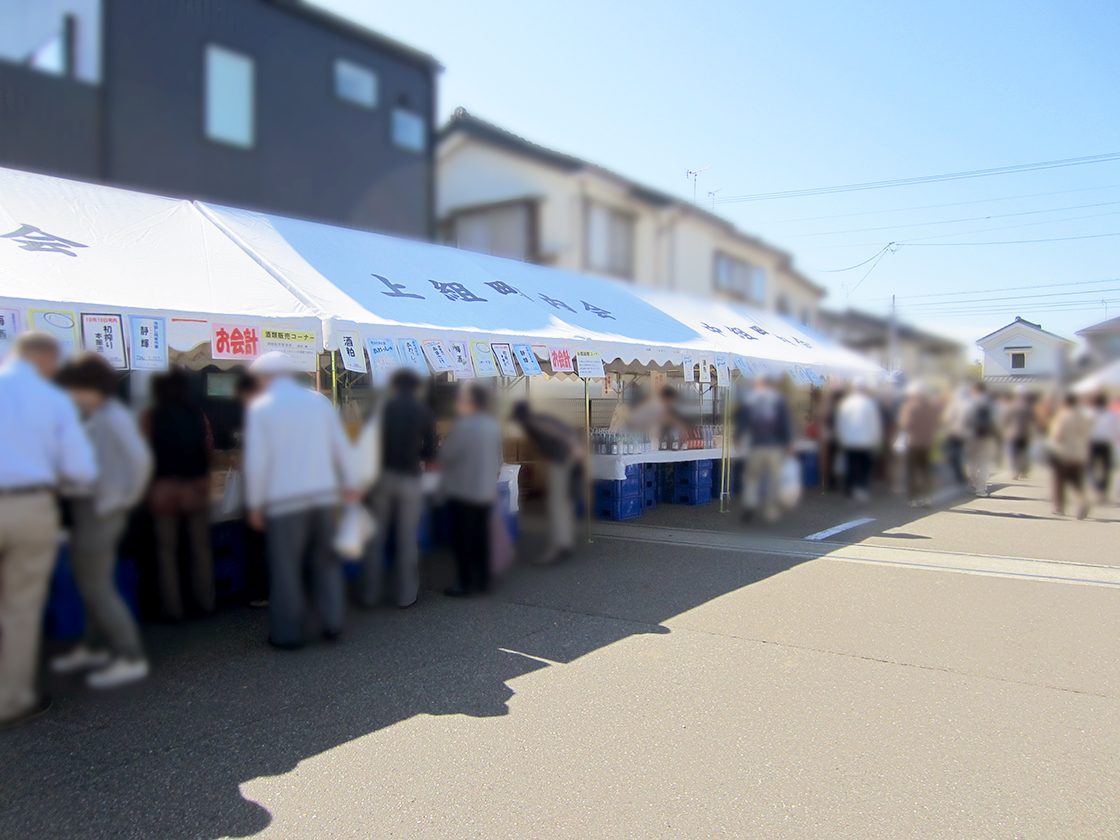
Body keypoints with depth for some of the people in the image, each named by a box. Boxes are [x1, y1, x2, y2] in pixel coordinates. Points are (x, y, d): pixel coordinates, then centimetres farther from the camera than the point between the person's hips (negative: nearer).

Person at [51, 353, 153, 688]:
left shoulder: (112, 419, -18)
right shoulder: (95, 419, 10)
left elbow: (140, 460, -28)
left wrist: (119, 500, -18)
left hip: (98, 510, -9)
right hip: (87, 507, 9)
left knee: (96, 585, -5)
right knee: (91, 581, 19)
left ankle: (130, 658, 2)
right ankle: (94, 647, 34)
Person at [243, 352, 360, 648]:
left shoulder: (260, 408, -5)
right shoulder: (319, 401, 5)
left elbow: (256, 461, -8)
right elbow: (342, 447, 7)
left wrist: (255, 504, 0)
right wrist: (350, 483, 17)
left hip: (284, 500, -4)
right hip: (323, 493, 4)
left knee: (285, 567, 5)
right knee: (325, 561, 14)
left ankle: (288, 632, 12)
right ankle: (331, 623, 16)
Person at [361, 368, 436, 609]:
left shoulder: (381, 409, 0)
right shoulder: (425, 413, 1)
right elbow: (429, 453, 2)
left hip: (381, 476, 0)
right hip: (409, 479, 0)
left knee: (375, 538, 9)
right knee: (407, 540, 6)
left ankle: (370, 594, 14)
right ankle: (406, 595, 10)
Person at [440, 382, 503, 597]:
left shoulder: (463, 426, -19)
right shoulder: (493, 426, 5)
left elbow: (446, 456, -14)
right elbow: (498, 458, 12)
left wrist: (440, 448, 8)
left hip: (462, 492, -7)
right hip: (485, 492, 7)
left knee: (462, 539, 2)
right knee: (481, 537, 14)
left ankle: (465, 582, 7)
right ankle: (483, 579, 20)